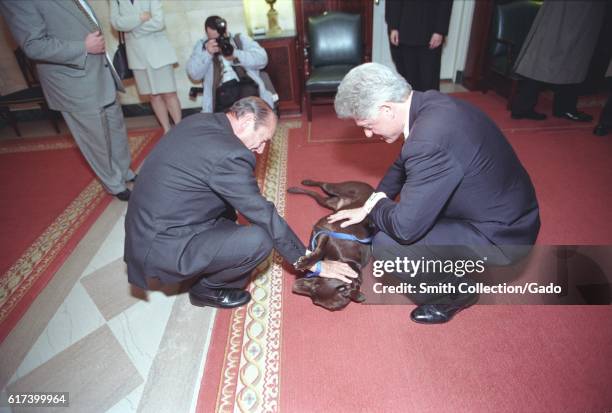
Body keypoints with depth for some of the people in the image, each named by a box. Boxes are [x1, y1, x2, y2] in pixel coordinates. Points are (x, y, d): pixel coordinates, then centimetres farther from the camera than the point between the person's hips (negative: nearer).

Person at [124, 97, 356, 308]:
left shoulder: (199, 121, 3)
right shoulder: (229, 154, -24)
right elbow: (266, 217, -19)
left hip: (147, 230, 9)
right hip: (161, 248, -9)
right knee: (259, 240, -19)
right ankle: (206, 289, 8)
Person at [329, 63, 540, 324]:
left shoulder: (430, 140, -35)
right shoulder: (428, 104, -6)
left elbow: (404, 228, -29)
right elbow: (404, 163, 10)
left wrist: (375, 207, -9)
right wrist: (371, 204, 3)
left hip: (499, 234, -9)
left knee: (386, 245, -17)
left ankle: (456, 292, 9)